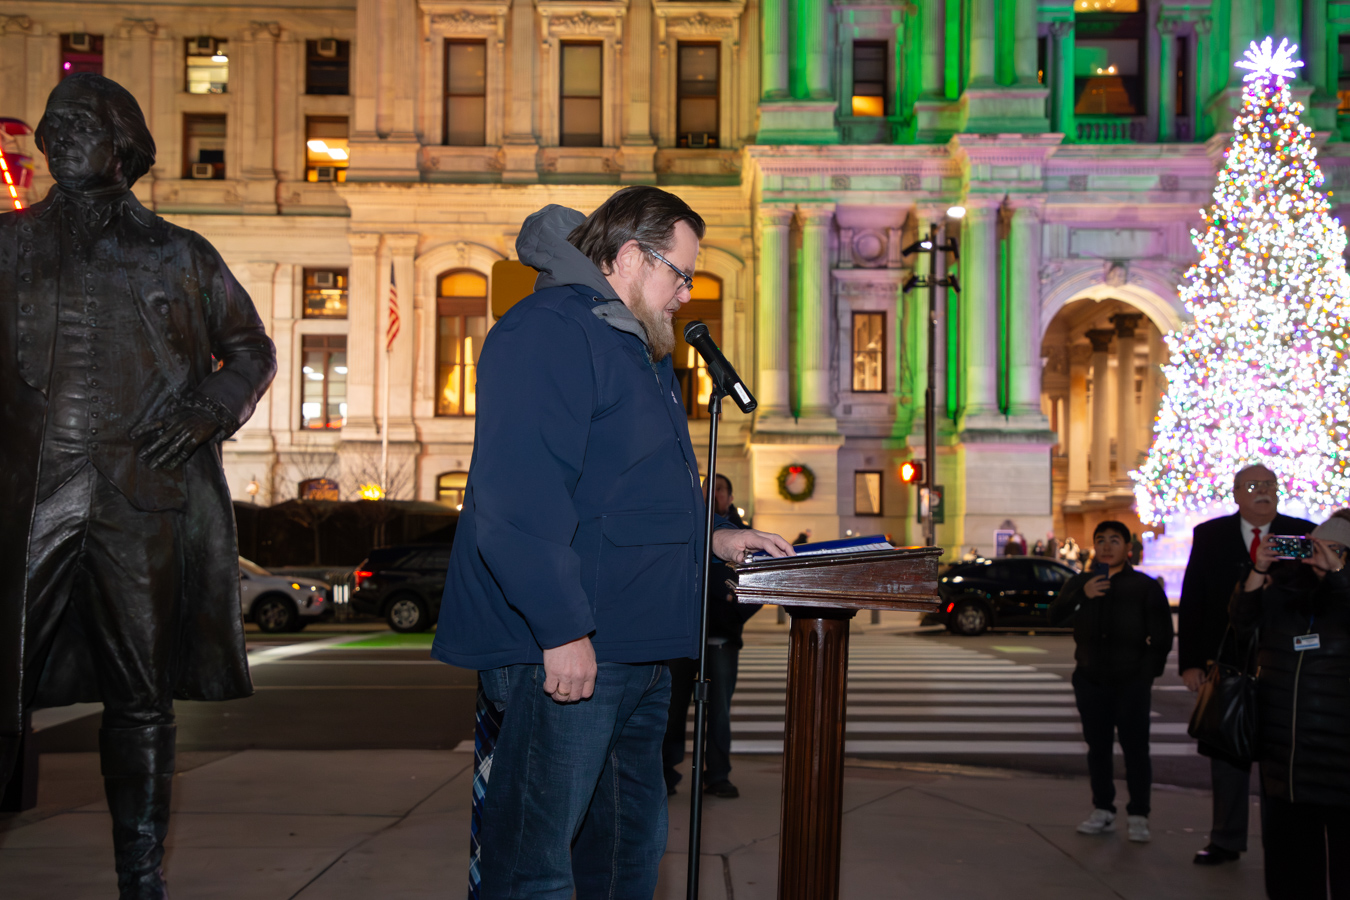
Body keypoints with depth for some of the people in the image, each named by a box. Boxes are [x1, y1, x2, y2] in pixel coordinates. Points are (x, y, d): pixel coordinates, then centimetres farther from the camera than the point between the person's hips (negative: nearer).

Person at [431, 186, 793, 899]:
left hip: (638, 648, 11)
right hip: (563, 649, -11)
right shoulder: (547, 333, -14)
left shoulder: (638, 348, 22)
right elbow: (519, 498, -25)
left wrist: (710, 537, 23)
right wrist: (562, 630, -27)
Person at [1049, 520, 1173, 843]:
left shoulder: (1145, 587, 2)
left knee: (1135, 749, -3)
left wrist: (1148, 674, -5)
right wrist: (1081, 595, -20)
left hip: (1132, 682, -3)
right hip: (1090, 681, 3)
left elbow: (1161, 637, 3)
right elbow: (1055, 616, -5)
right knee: (1098, 747, 8)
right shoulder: (1079, 583, 10)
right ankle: (1103, 811, 17)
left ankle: (1138, 817, 3)